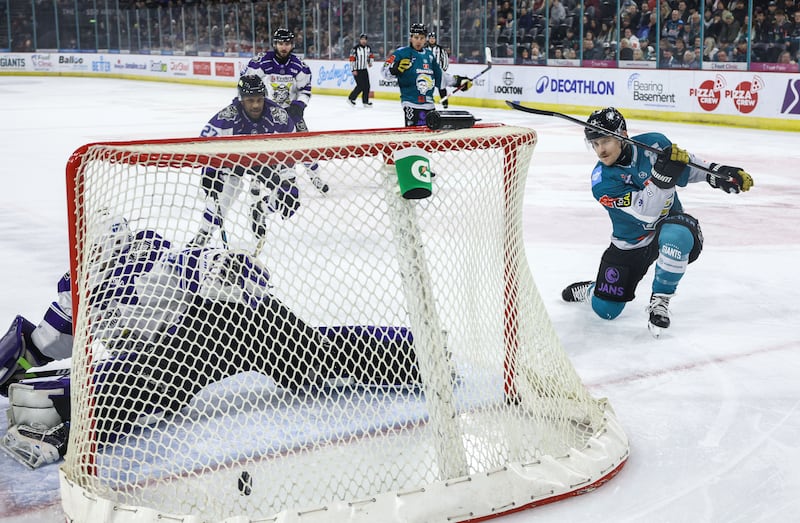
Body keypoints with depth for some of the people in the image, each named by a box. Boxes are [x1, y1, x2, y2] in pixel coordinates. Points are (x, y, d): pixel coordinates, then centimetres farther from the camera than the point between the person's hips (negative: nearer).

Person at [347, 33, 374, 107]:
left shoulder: (368, 47, 4)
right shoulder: (355, 48, -15)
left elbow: (371, 55, 21)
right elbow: (352, 59, -14)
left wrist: (370, 62, 1)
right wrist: (353, 70, -17)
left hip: (364, 69, 7)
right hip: (357, 70, -7)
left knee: (367, 86, 4)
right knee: (360, 86, -12)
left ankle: (365, 101, 14)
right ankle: (350, 98, 3)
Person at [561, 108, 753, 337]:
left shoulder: (654, 143, -15)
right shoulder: (602, 180, -21)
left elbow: (688, 167, 6)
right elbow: (645, 212, -32)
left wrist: (717, 172, -7)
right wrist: (663, 174, -44)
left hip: (671, 224, 0)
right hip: (630, 243, 0)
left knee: (675, 235, -39)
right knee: (605, 310, -2)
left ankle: (659, 301, -18)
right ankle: (588, 290, 37)